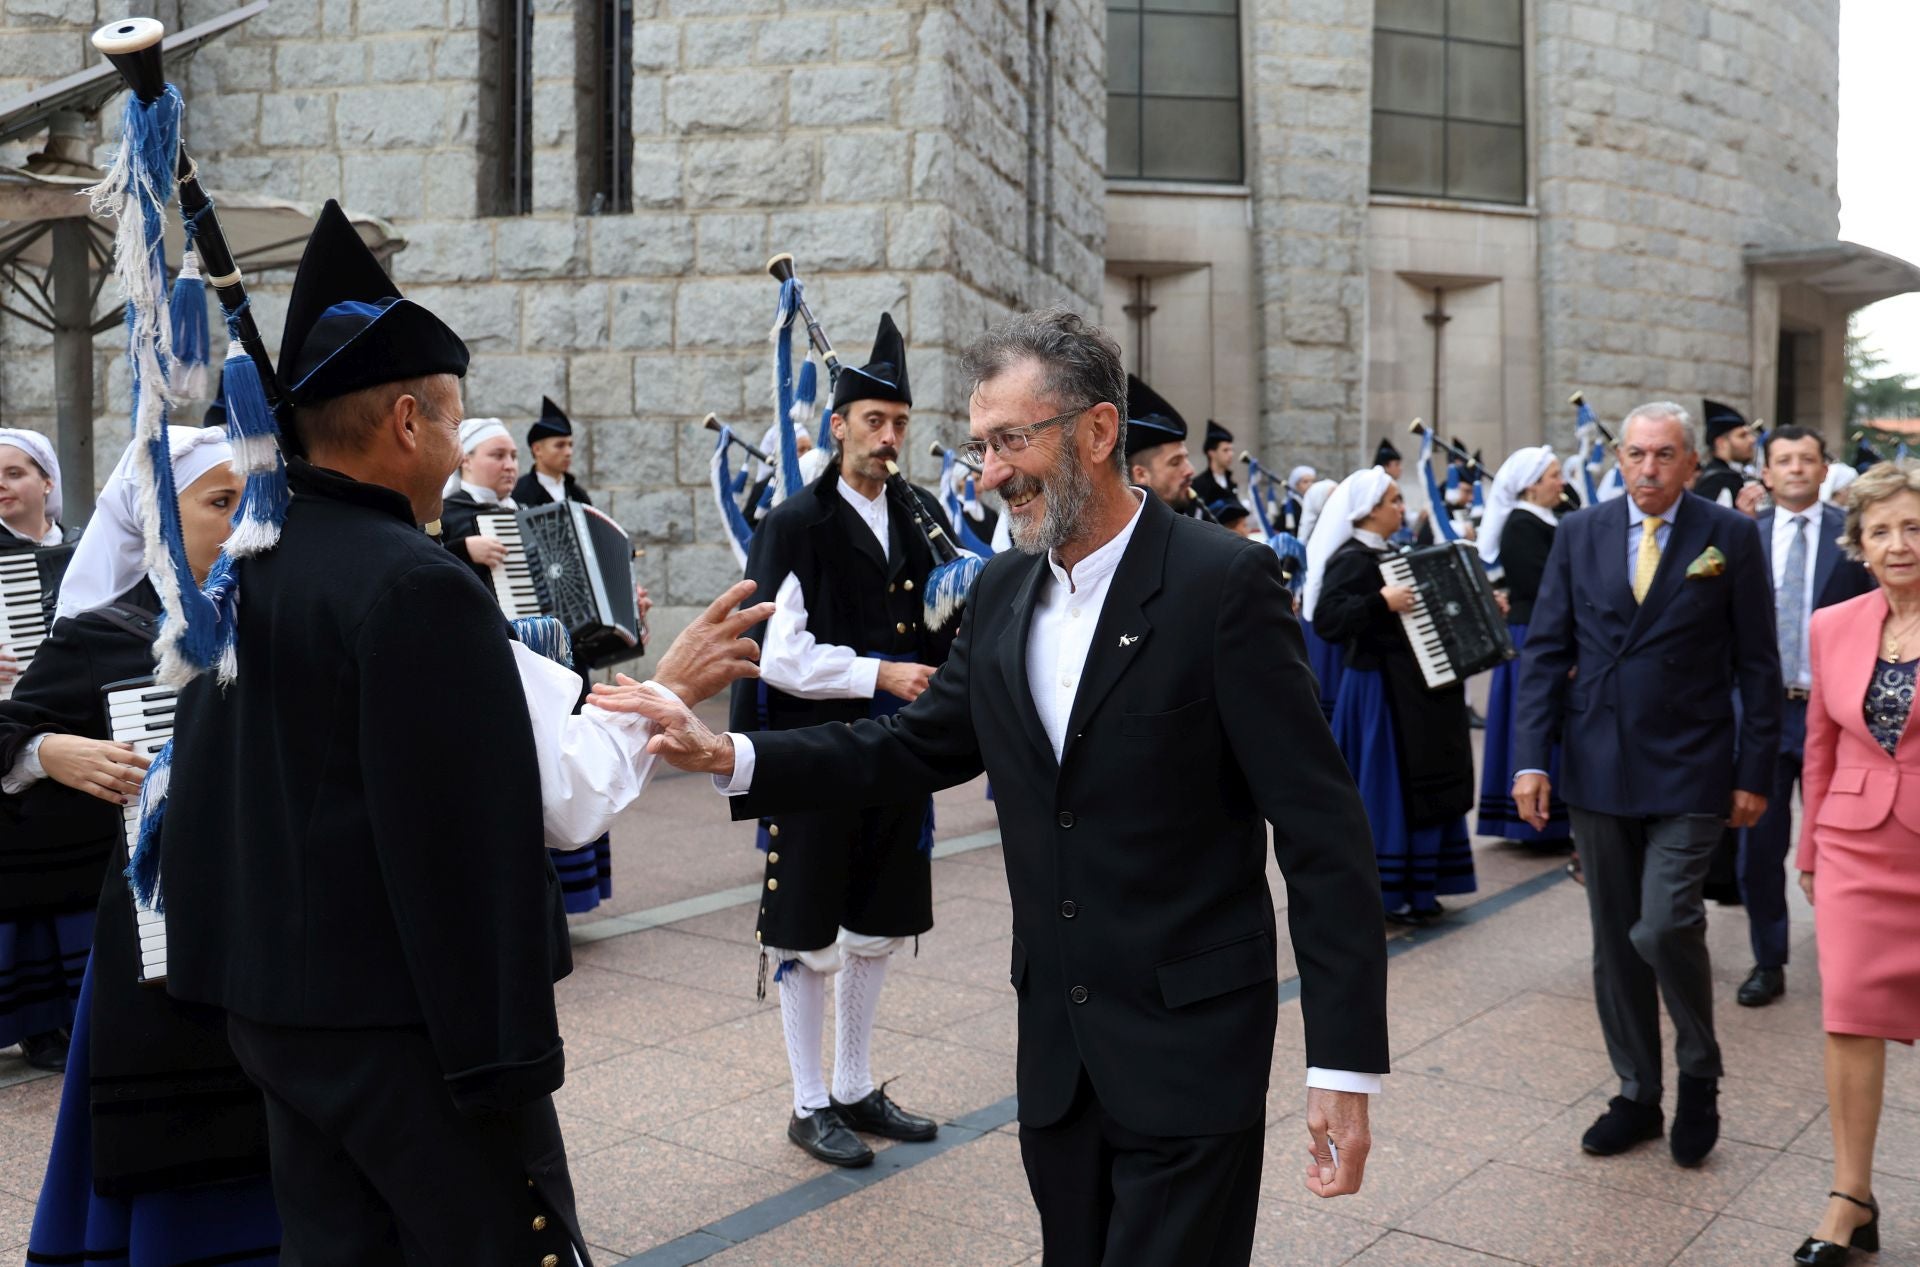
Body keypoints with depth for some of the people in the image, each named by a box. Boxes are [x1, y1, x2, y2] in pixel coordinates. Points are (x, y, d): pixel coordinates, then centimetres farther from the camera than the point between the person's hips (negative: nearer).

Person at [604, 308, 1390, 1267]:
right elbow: (917, 748, 9)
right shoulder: (1001, 592, 5)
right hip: (1057, 1045, 6)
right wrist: (727, 756, -4)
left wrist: (1344, 1063, -18)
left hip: (1192, 1046, -6)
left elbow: (1321, 827, -15)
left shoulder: (1224, 583, -15)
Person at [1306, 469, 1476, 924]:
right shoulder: (1352, 559, -16)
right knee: (1390, 786, -5)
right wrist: (1381, 602, -33)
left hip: (1411, 687, 10)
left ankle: (1415, 886, 23)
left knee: (1420, 783, 13)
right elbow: (1325, 620, -28)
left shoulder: (1387, 555, 13)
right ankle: (1385, 892, 5)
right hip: (1381, 690, -10)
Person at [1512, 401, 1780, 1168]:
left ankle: (1699, 1077, 14)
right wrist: (1531, 758, -6)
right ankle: (1637, 1096, 27)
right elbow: (1545, 649, 2)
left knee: (1664, 927, -14)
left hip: (1689, 773, -3)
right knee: (1615, 943, 10)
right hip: (1598, 770, 3)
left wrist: (1754, 773, -3)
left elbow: (1757, 664, 0)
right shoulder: (1580, 534, 4)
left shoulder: (1730, 537, -2)